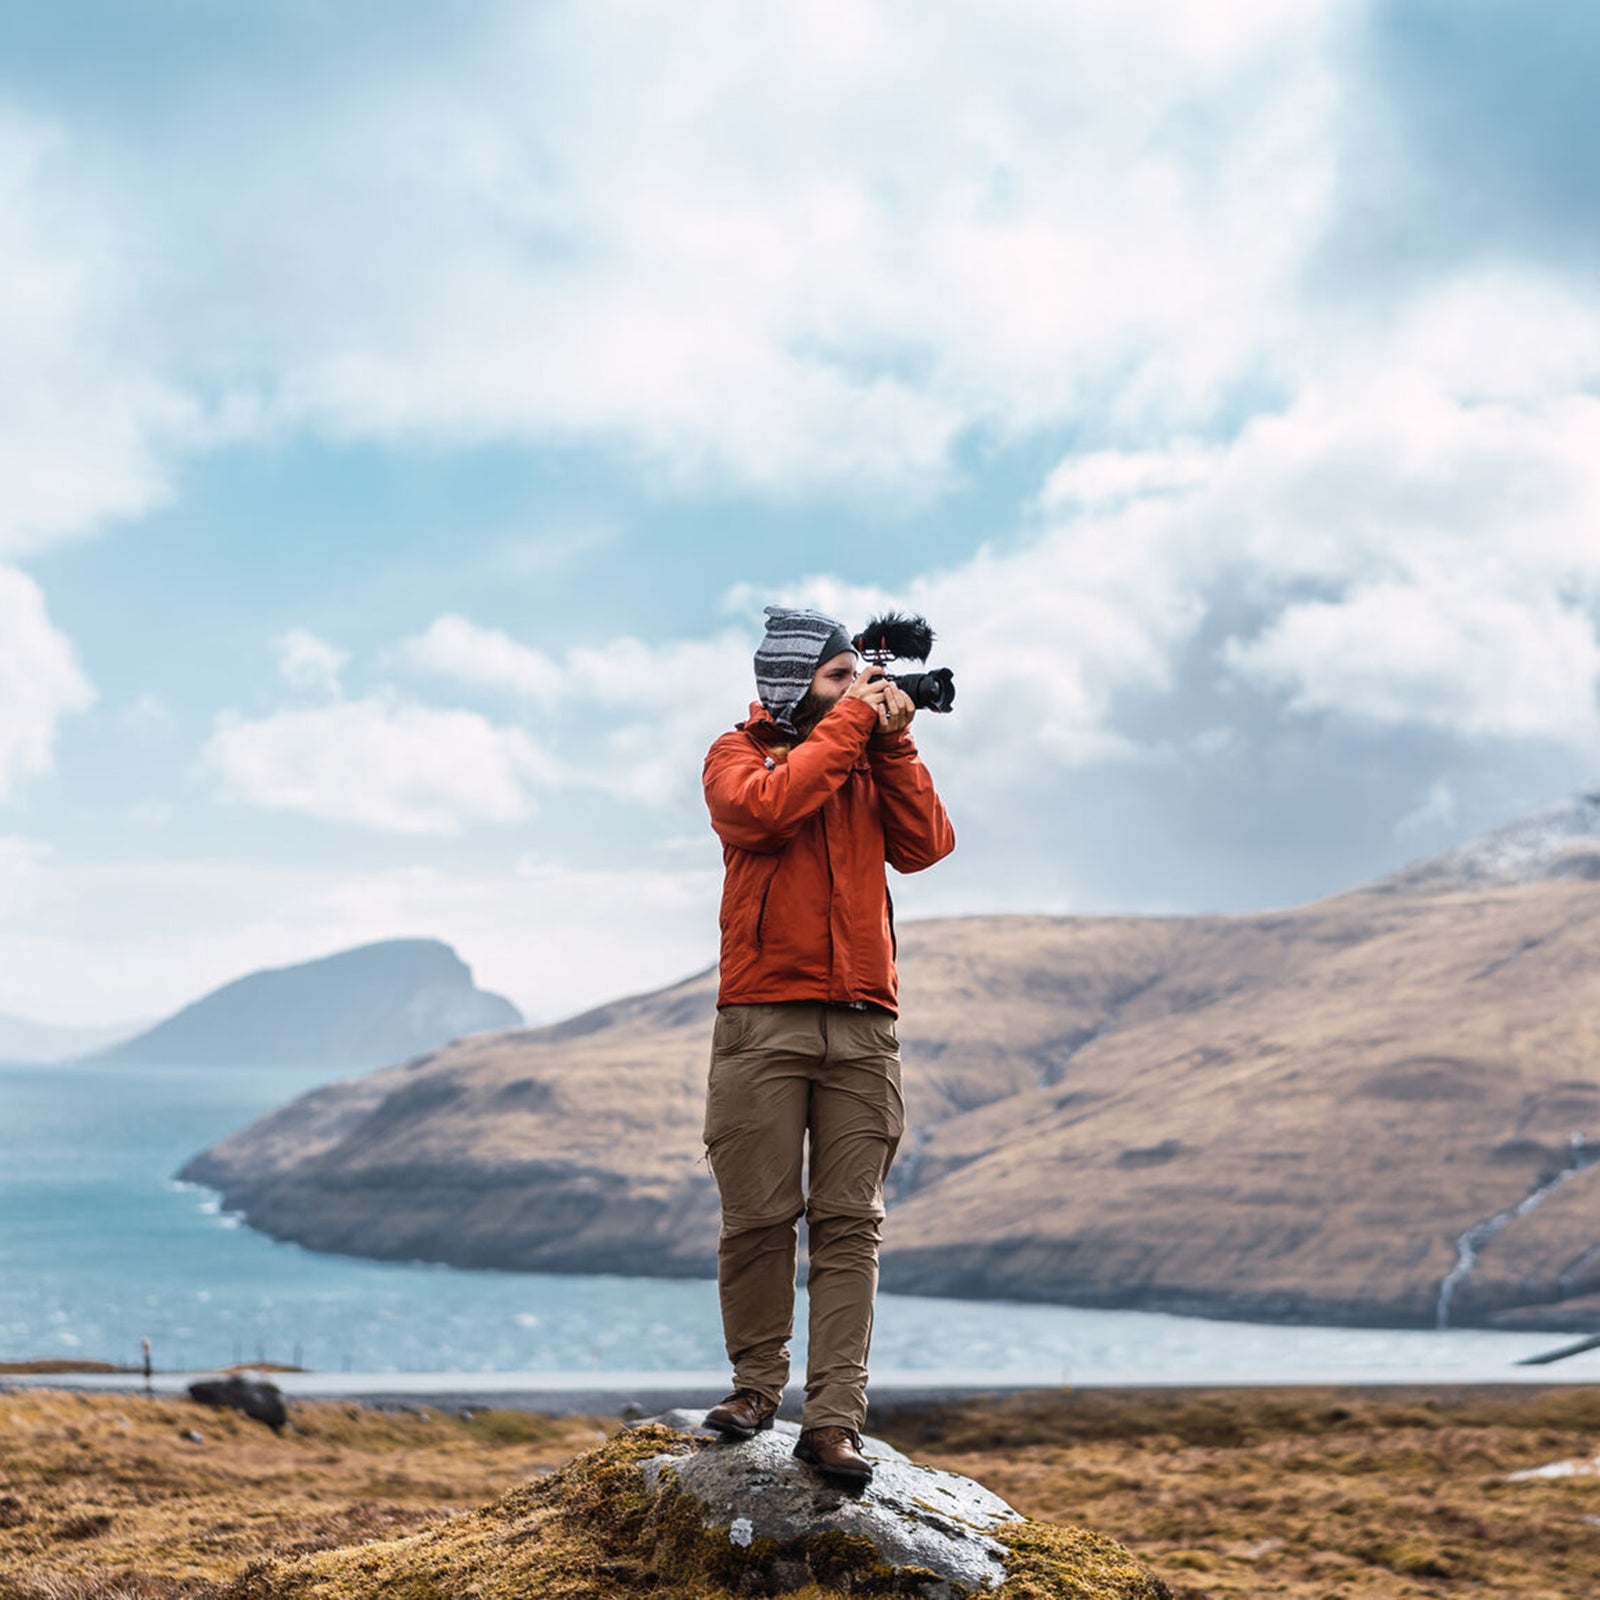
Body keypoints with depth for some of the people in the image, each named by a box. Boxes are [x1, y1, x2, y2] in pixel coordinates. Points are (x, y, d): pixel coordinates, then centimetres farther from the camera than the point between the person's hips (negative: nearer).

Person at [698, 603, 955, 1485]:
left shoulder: (869, 757, 19)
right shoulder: (738, 754, 8)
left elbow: (923, 846, 6)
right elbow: (766, 808, -14)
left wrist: (893, 742, 0)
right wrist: (850, 721, -8)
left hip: (862, 1025, 3)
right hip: (763, 1021, -3)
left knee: (849, 1223, -4)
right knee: (758, 1217, -3)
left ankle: (833, 1419, -6)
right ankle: (756, 1385, 15)